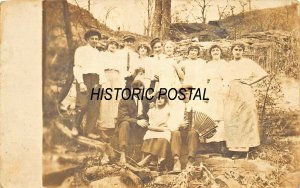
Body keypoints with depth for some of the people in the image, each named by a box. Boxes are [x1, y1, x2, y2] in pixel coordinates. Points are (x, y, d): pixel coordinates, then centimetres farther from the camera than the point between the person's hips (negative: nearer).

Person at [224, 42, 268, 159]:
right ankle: (236, 149, 1)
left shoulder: (248, 63, 4)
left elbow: (264, 74, -4)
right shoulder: (229, 64, 18)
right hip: (231, 95, 5)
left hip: (244, 94, -4)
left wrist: (251, 81, -7)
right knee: (230, 120, -4)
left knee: (244, 119, -5)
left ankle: (243, 148, -3)